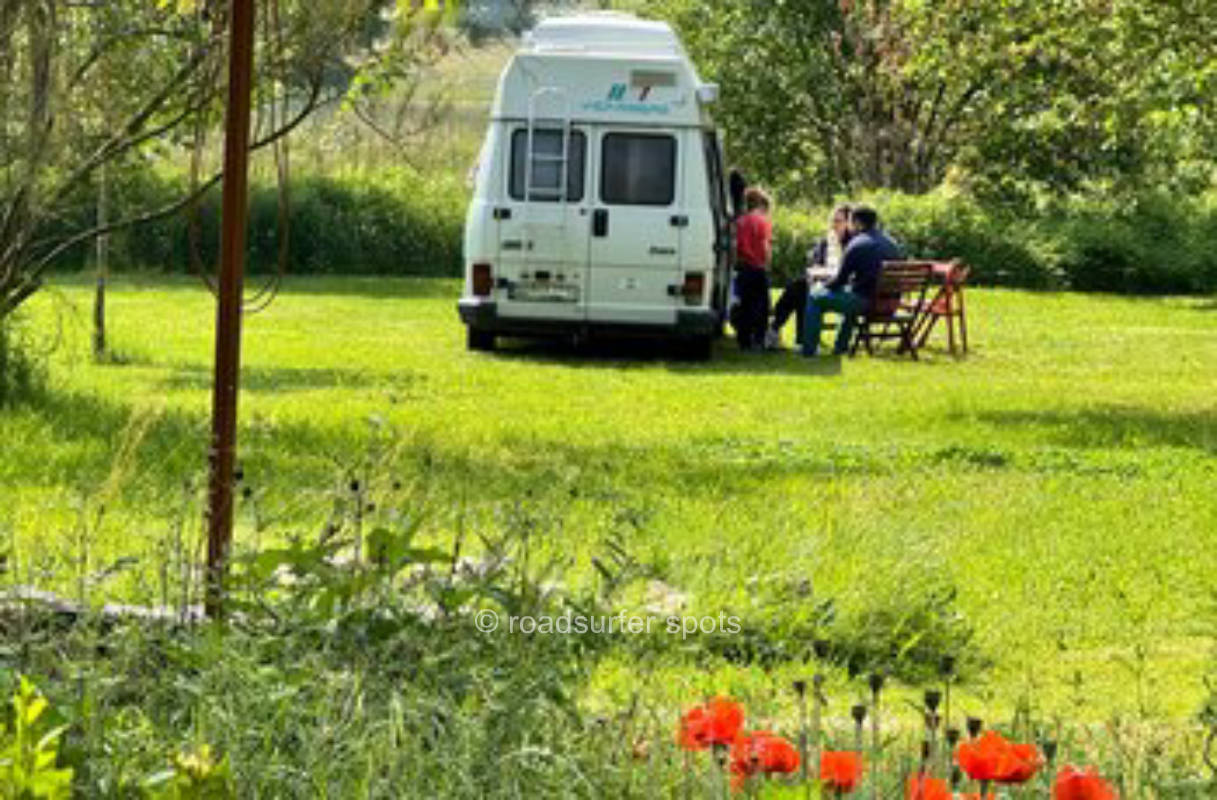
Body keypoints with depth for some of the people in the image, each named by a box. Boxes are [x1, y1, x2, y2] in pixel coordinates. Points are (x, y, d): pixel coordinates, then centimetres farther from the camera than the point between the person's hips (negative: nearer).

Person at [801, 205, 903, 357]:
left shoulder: (857, 244, -14)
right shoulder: (892, 244, 8)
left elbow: (841, 280, -9)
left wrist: (825, 286, 12)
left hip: (865, 301, -8)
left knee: (814, 297, 9)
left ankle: (808, 349, 12)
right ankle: (841, 346, 42)